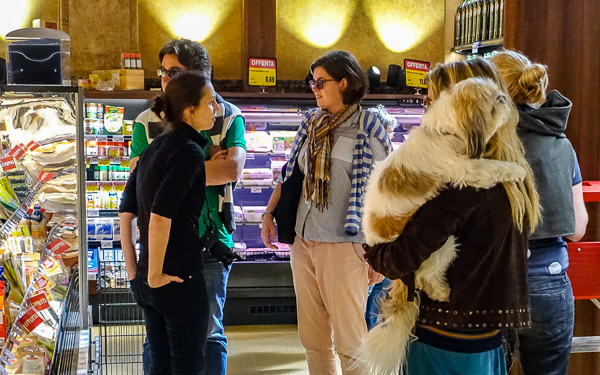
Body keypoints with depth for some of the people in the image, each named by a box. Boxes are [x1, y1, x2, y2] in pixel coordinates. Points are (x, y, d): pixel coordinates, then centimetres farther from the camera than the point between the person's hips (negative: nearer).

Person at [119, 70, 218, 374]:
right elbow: (160, 218, -24)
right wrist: (155, 275, -14)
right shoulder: (190, 151, -15)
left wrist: (135, 270, 14)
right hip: (179, 280, -8)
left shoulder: (155, 148, 9)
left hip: (145, 279, 8)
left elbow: (126, 214, 11)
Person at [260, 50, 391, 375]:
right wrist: (269, 214, 8)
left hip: (343, 245, -6)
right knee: (312, 337, 12)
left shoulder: (368, 125, -6)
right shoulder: (311, 121, 11)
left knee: (349, 340, -1)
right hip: (303, 240, 6)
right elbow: (290, 172, 19)